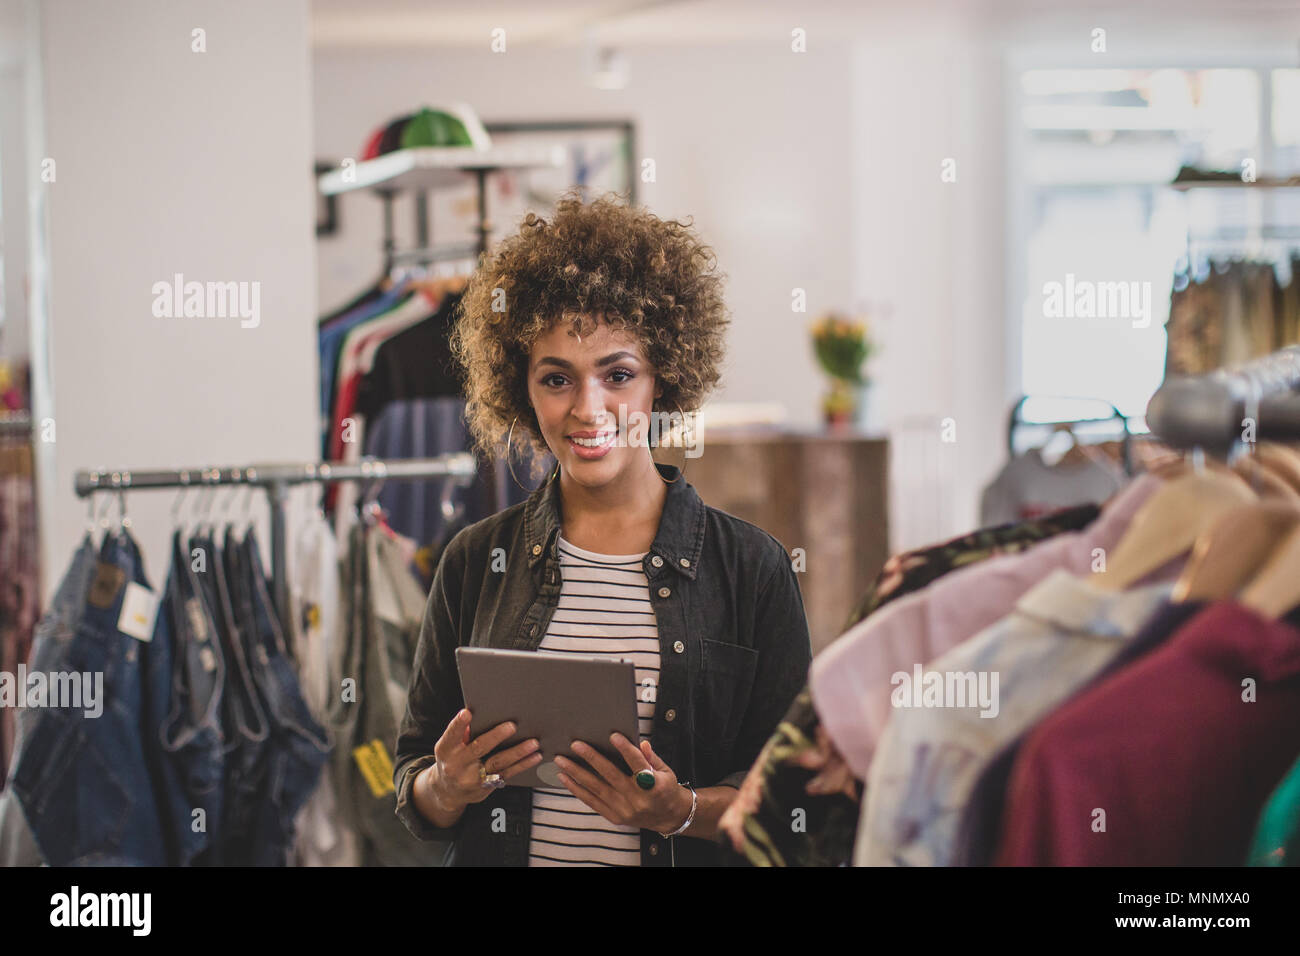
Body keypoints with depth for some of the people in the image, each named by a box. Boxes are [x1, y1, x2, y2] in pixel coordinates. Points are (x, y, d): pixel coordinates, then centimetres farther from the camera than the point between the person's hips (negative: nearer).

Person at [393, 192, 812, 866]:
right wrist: (447, 790, -10)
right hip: (504, 854, 1)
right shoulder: (476, 562, 7)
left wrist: (682, 810, -14)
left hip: (686, 859, -1)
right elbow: (414, 796, 10)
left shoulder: (750, 566, 3)